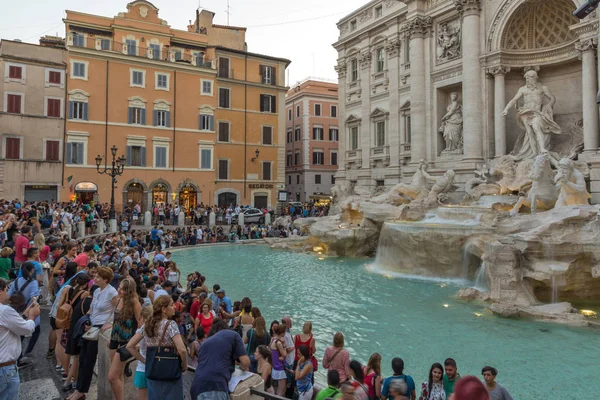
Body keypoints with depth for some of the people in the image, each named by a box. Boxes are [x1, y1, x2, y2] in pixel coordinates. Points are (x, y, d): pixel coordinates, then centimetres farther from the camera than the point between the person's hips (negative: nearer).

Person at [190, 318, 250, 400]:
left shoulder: (205, 342, 32)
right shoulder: (232, 334, 17)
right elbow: (245, 362, 9)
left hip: (197, 387, 6)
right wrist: (244, 368, 33)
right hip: (215, 386, -6)